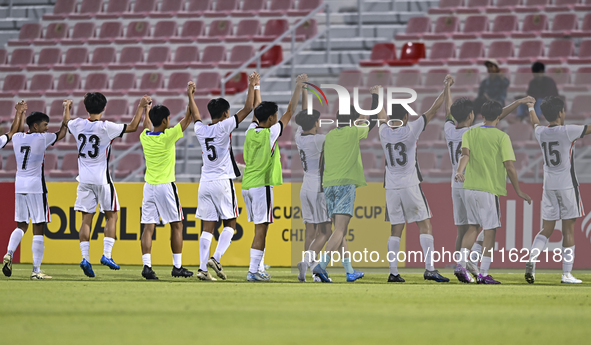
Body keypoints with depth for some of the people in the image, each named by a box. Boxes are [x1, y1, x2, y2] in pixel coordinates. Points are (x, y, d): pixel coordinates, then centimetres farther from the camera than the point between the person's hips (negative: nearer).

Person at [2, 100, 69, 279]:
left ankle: (9, 253, -9)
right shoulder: (41, 139, -8)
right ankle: (36, 270, -4)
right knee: (38, 229, -1)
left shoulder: (17, 138, 6)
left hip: (19, 186, 6)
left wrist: (20, 113, 46)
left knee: (21, 225, 16)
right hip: (36, 187, -6)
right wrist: (67, 110, 19)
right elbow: (62, 133, 6)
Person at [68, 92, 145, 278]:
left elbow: (66, 124, 24)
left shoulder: (77, 125, -1)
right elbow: (132, 127, -4)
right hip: (102, 179, -4)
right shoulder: (106, 127, -13)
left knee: (86, 219, 4)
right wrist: (141, 107, 6)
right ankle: (107, 254, -1)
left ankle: (85, 257, -7)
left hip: (84, 179, 4)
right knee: (111, 215, 9)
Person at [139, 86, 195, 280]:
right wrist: (190, 96, 2)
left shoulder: (144, 137, 1)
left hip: (149, 186, 5)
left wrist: (146, 109, 44)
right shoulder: (168, 137, -14)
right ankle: (177, 266, 9)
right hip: (166, 186, -5)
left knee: (148, 227, 1)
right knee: (176, 225, 7)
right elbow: (189, 118, -6)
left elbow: (148, 126, 27)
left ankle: (146, 265, -11)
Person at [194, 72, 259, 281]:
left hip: (205, 183, 5)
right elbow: (248, 108, -5)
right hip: (222, 181, -5)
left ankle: (203, 268, -4)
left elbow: (195, 115, 29)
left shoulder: (201, 130, 6)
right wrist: (252, 86, 6)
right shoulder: (224, 127, -8)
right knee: (230, 224, 4)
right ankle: (216, 258, -14)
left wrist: (190, 96, 44)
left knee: (208, 226, 3)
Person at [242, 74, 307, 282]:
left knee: (259, 229, 13)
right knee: (261, 230, -6)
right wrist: (298, 87, 2)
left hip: (247, 186, 8)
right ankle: (253, 271, -10)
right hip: (261, 185, -8)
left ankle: (256, 269, 12)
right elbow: (290, 111, -5)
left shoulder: (251, 131, 5)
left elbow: (256, 114, 25)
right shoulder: (270, 134, -11)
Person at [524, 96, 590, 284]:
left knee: (546, 229, 11)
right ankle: (567, 273, 1)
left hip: (548, 186, 5)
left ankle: (531, 260, -11)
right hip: (567, 185, -5)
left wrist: (531, 108, 50)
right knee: (569, 229, 1)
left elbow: (535, 123, 29)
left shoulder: (540, 132, 5)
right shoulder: (567, 131, -13)